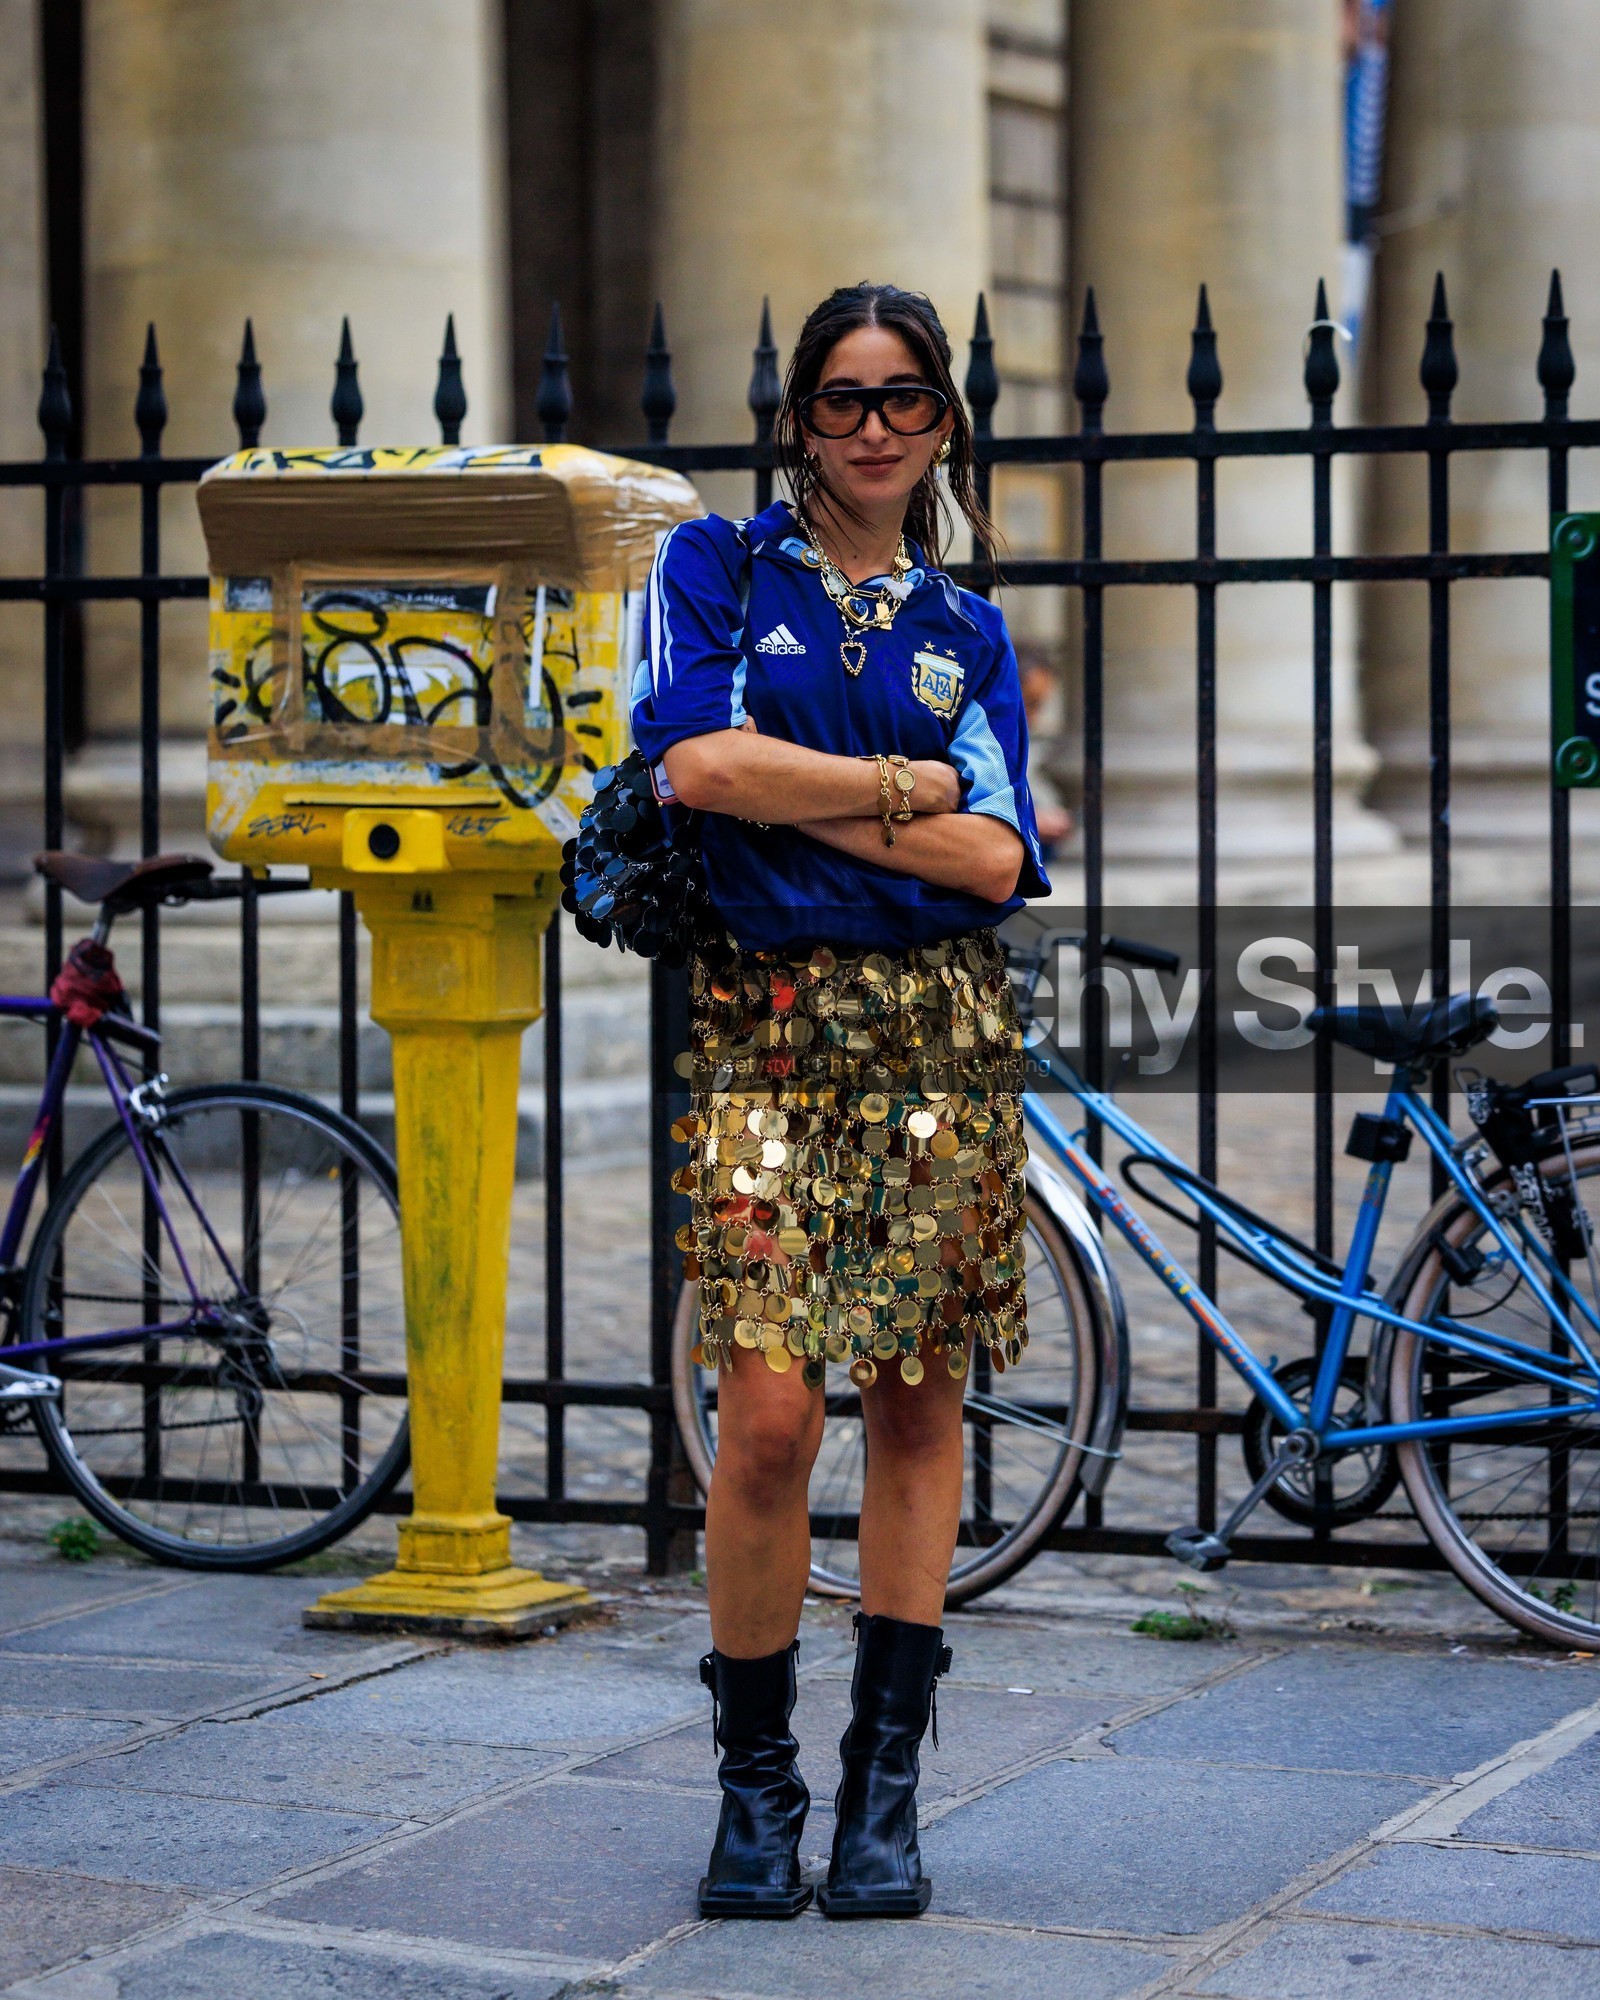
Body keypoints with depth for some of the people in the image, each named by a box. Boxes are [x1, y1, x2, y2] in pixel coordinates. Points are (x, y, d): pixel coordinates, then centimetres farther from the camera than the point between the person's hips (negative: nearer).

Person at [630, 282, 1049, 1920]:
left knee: (916, 1404, 3)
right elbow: (696, 763, -10)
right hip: (765, 1020, -3)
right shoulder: (715, 568, 8)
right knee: (769, 1412, -12)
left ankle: (884, 1784, 12)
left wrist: (793, 791, -6)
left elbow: (992, 863, 2)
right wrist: (914, 783, -3)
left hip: (941, 1031, 3)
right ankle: (755, 1779, 4)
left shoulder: (966, 632, 15)